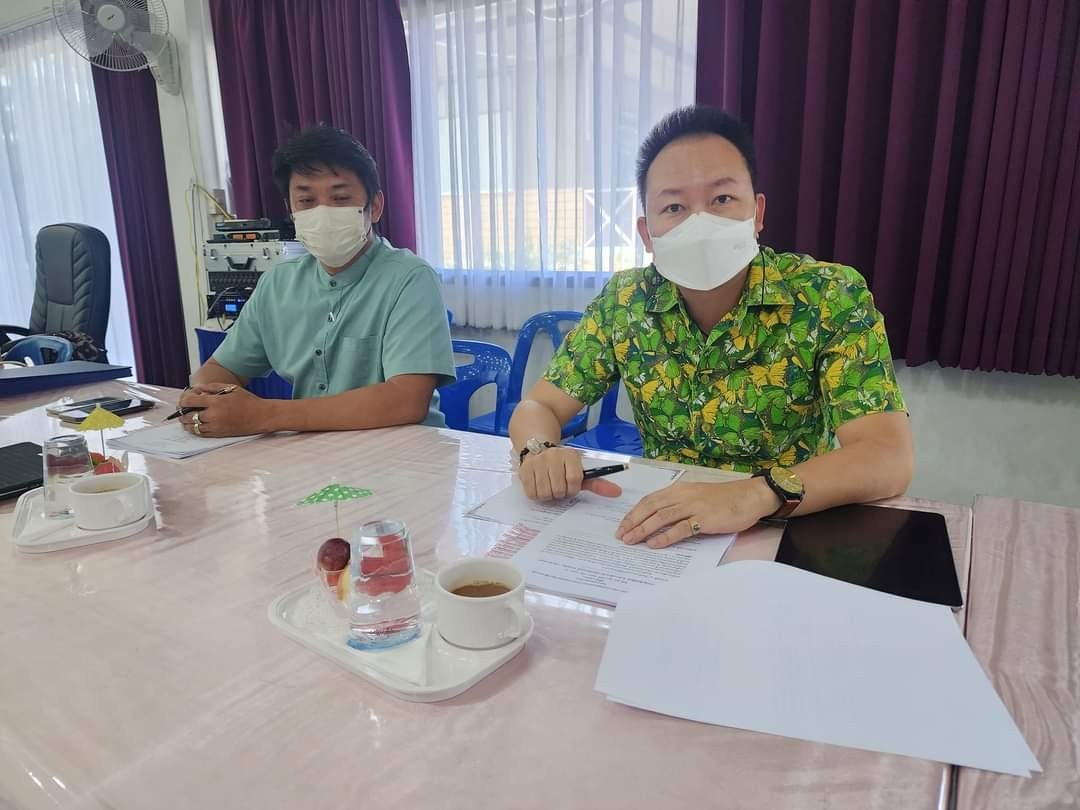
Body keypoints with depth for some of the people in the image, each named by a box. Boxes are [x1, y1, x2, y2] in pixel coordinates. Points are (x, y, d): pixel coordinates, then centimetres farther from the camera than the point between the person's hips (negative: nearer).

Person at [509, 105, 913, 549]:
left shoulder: (831, 298, -13)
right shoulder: (624, 302, -6)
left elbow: (888, 456, -21)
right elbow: (537, 407, -2)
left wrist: (755, 495, -38)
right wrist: (541, 451, -26)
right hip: (660, 537, 2)